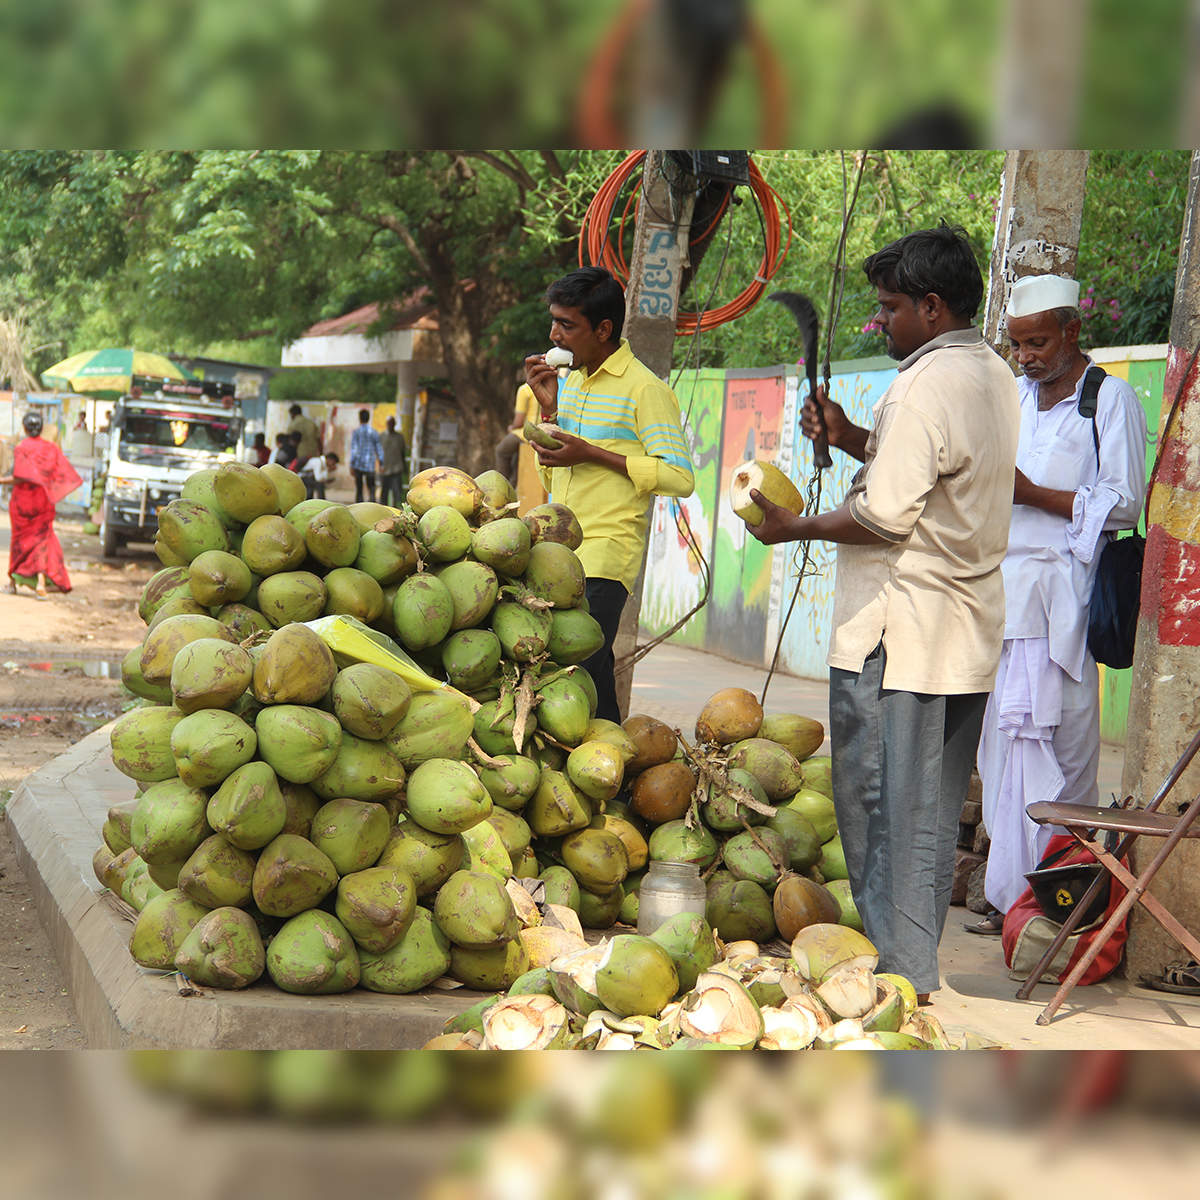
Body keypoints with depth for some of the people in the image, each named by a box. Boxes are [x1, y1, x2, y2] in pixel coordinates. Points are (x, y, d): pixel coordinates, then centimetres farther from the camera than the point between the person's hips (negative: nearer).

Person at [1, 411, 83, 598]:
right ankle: (41, 581, -12)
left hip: (23, 500, -2)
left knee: (20, 539, 13)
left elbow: (19, 477, -20)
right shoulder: (51, 448, 0)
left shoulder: (21, 447, -12)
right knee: (41, 538, 5)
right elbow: (63, 474, -1)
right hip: (43, 500, 2)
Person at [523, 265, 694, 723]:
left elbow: (679, 476, -11)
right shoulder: (570, 383, 19)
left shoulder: (644, 389, -4)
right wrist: (549, 408, 8)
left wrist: (591, 454, -13)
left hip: (607, 553, -8)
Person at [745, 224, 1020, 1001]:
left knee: (883, 806, -1)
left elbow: (887, 515, -23)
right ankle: (920, 956, 25)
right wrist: (853, 439, 11)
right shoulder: (995, 376, 12)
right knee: (937, 809, 15)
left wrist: (794, 527, -10)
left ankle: (903, 974, 4)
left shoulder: (924, 385, -18)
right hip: (970, 628, 10)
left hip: (898, 632, -9)